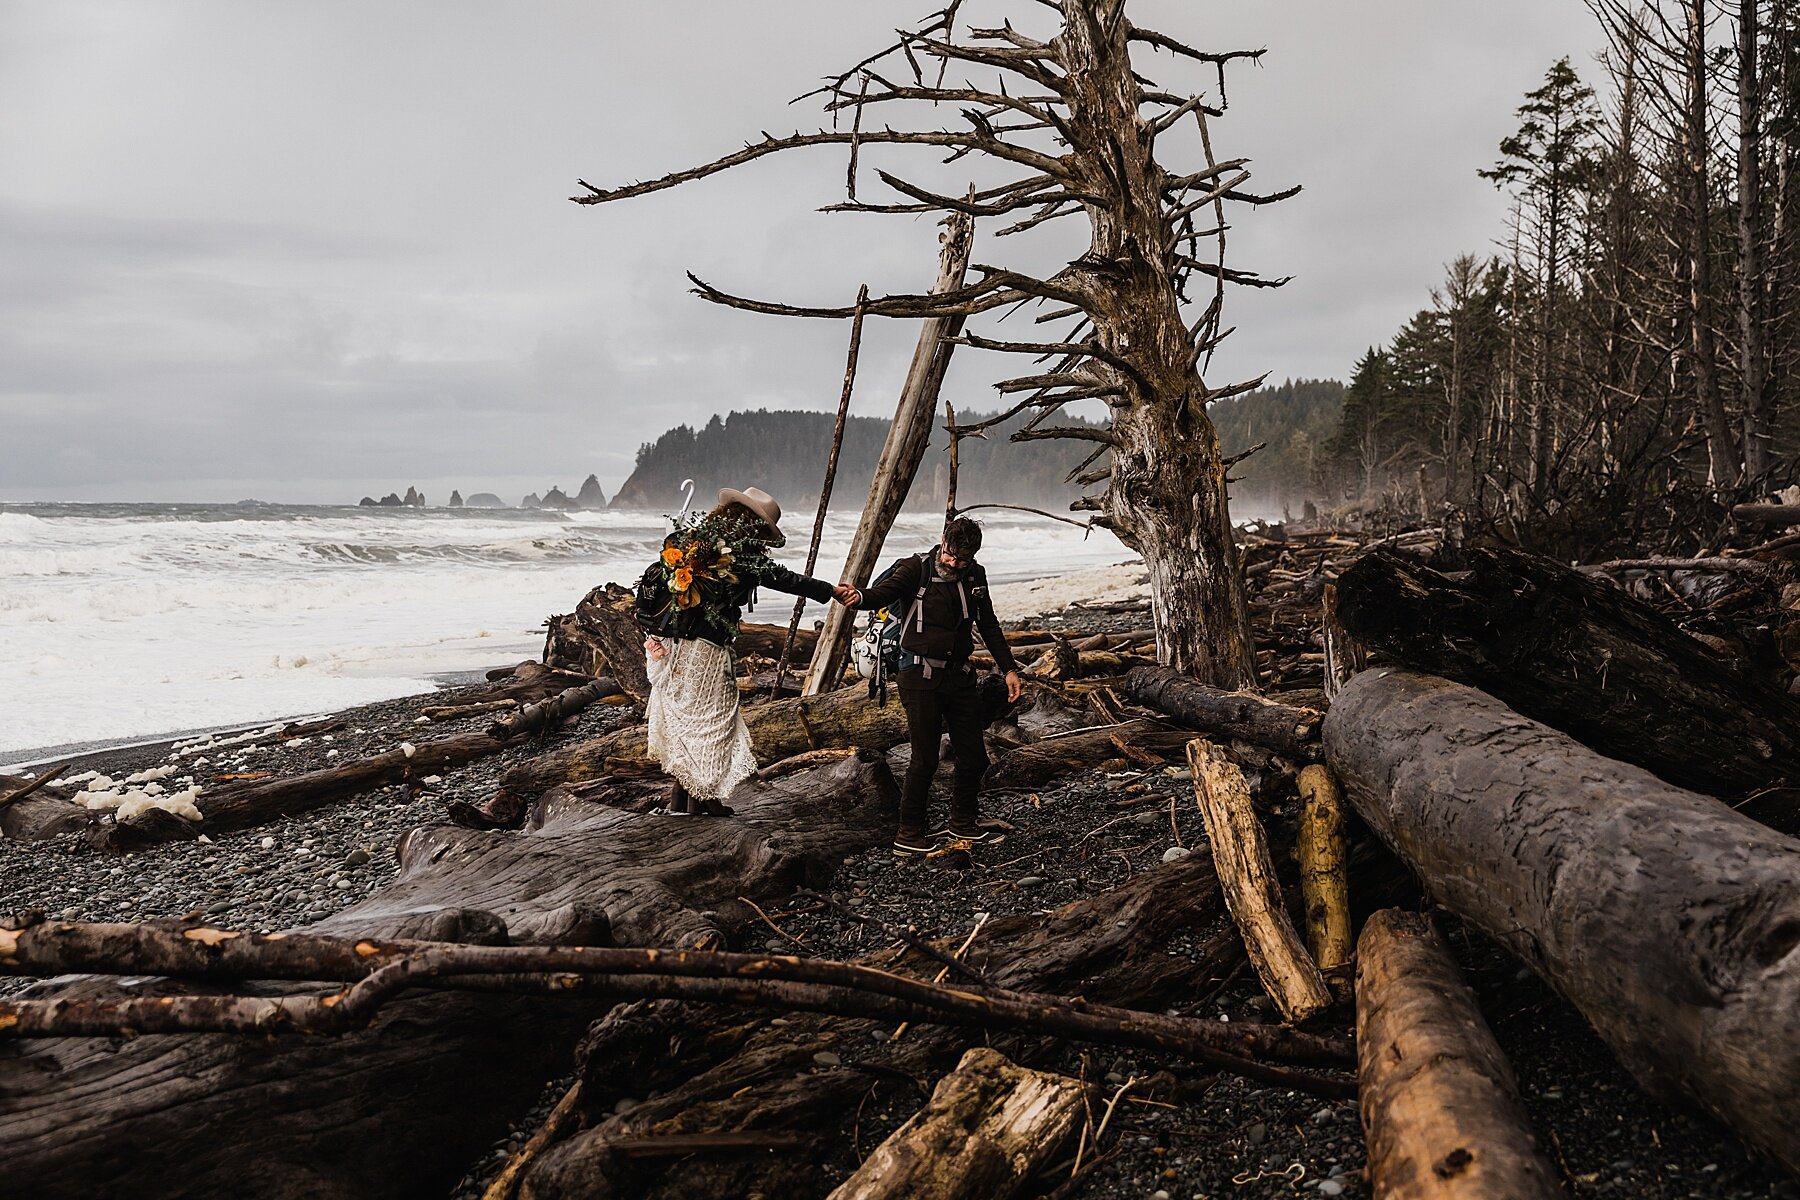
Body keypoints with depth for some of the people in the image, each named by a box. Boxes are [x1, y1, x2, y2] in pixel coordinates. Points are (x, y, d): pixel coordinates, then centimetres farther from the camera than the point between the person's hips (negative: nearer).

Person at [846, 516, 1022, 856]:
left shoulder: (975, 576, 9)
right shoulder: (917, 568, -8)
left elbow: (989, 626, 19)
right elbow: (886, 591, -26)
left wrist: (1009, 669, 16)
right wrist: (860, 597, -49)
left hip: (960, 676, 6)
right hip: (922, 677, -6)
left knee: (973, 757, 10)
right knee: (925, 760, -4)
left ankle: (963, 824, 30)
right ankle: (909, 835, 9)